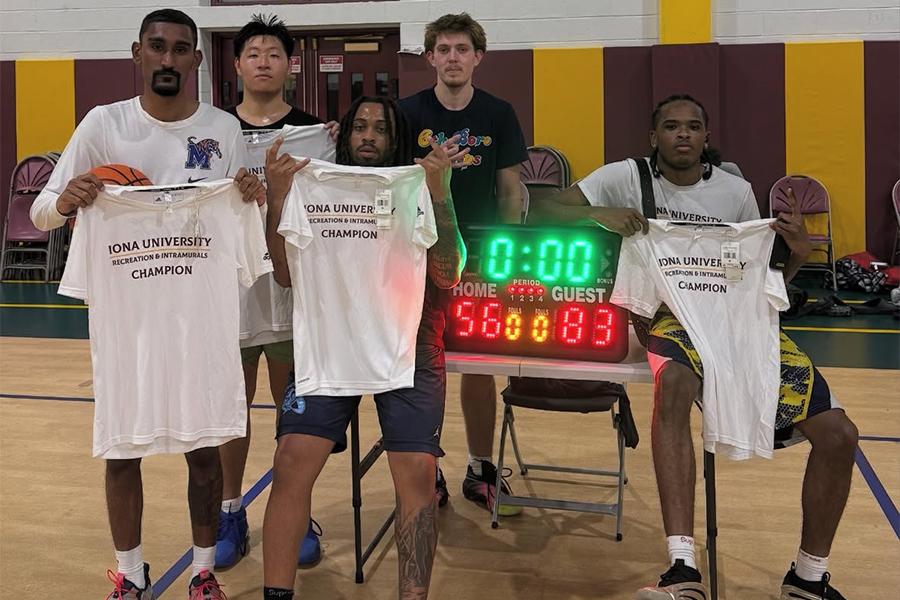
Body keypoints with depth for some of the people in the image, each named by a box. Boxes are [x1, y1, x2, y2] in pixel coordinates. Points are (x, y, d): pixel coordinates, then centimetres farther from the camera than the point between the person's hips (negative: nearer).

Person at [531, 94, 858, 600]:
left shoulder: (736, 191, 8)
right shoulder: (627, 178, 0)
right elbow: (543, 211, -6)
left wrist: (797, 255, -7)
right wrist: (598, 215, -24)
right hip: (670, 317, -4)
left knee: (839, 433, -9)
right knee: (674, 382, -41)